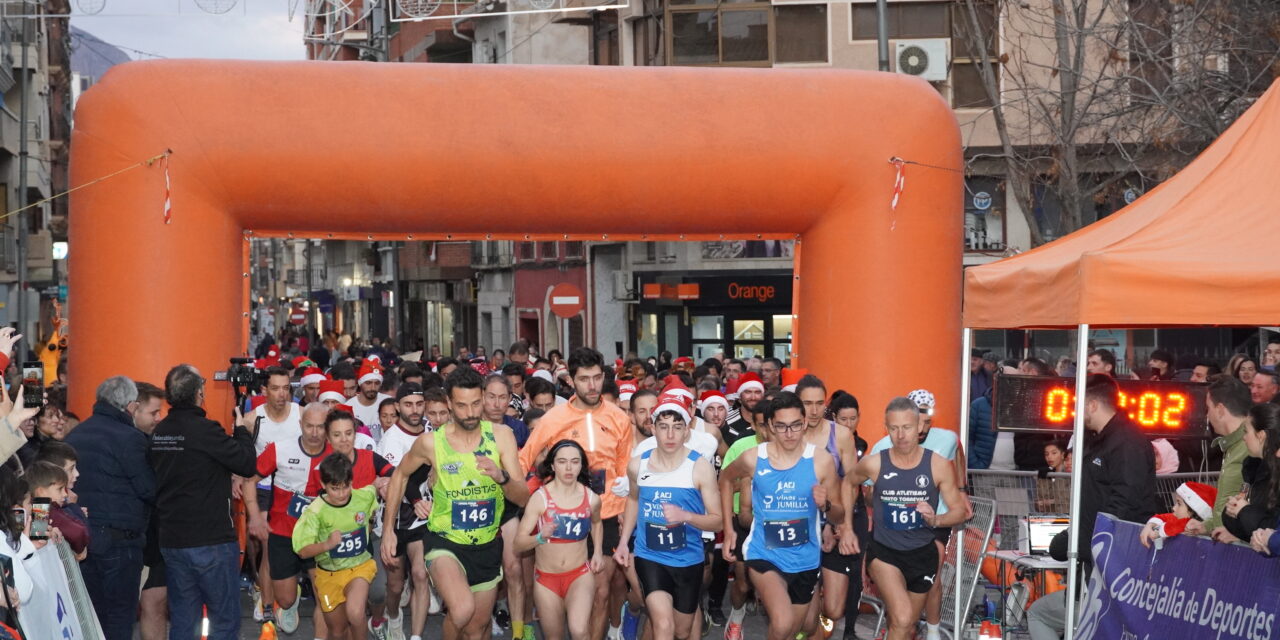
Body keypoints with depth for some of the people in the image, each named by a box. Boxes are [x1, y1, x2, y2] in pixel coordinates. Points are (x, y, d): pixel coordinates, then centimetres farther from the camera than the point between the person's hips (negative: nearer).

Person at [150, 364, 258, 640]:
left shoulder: (158, 432, 6)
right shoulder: (205, 430, -17)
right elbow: (247, 464, -13)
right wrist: (242, 429, 4)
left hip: (171, 541, 7)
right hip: (211, 541, -7)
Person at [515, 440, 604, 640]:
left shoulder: (591, 499, -3)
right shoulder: (539, 497, -13)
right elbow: (518, 544, -16)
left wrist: (598, 552, 9)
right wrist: (541, 537, -34)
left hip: (580, 575, 0)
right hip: (546, 578, 0)